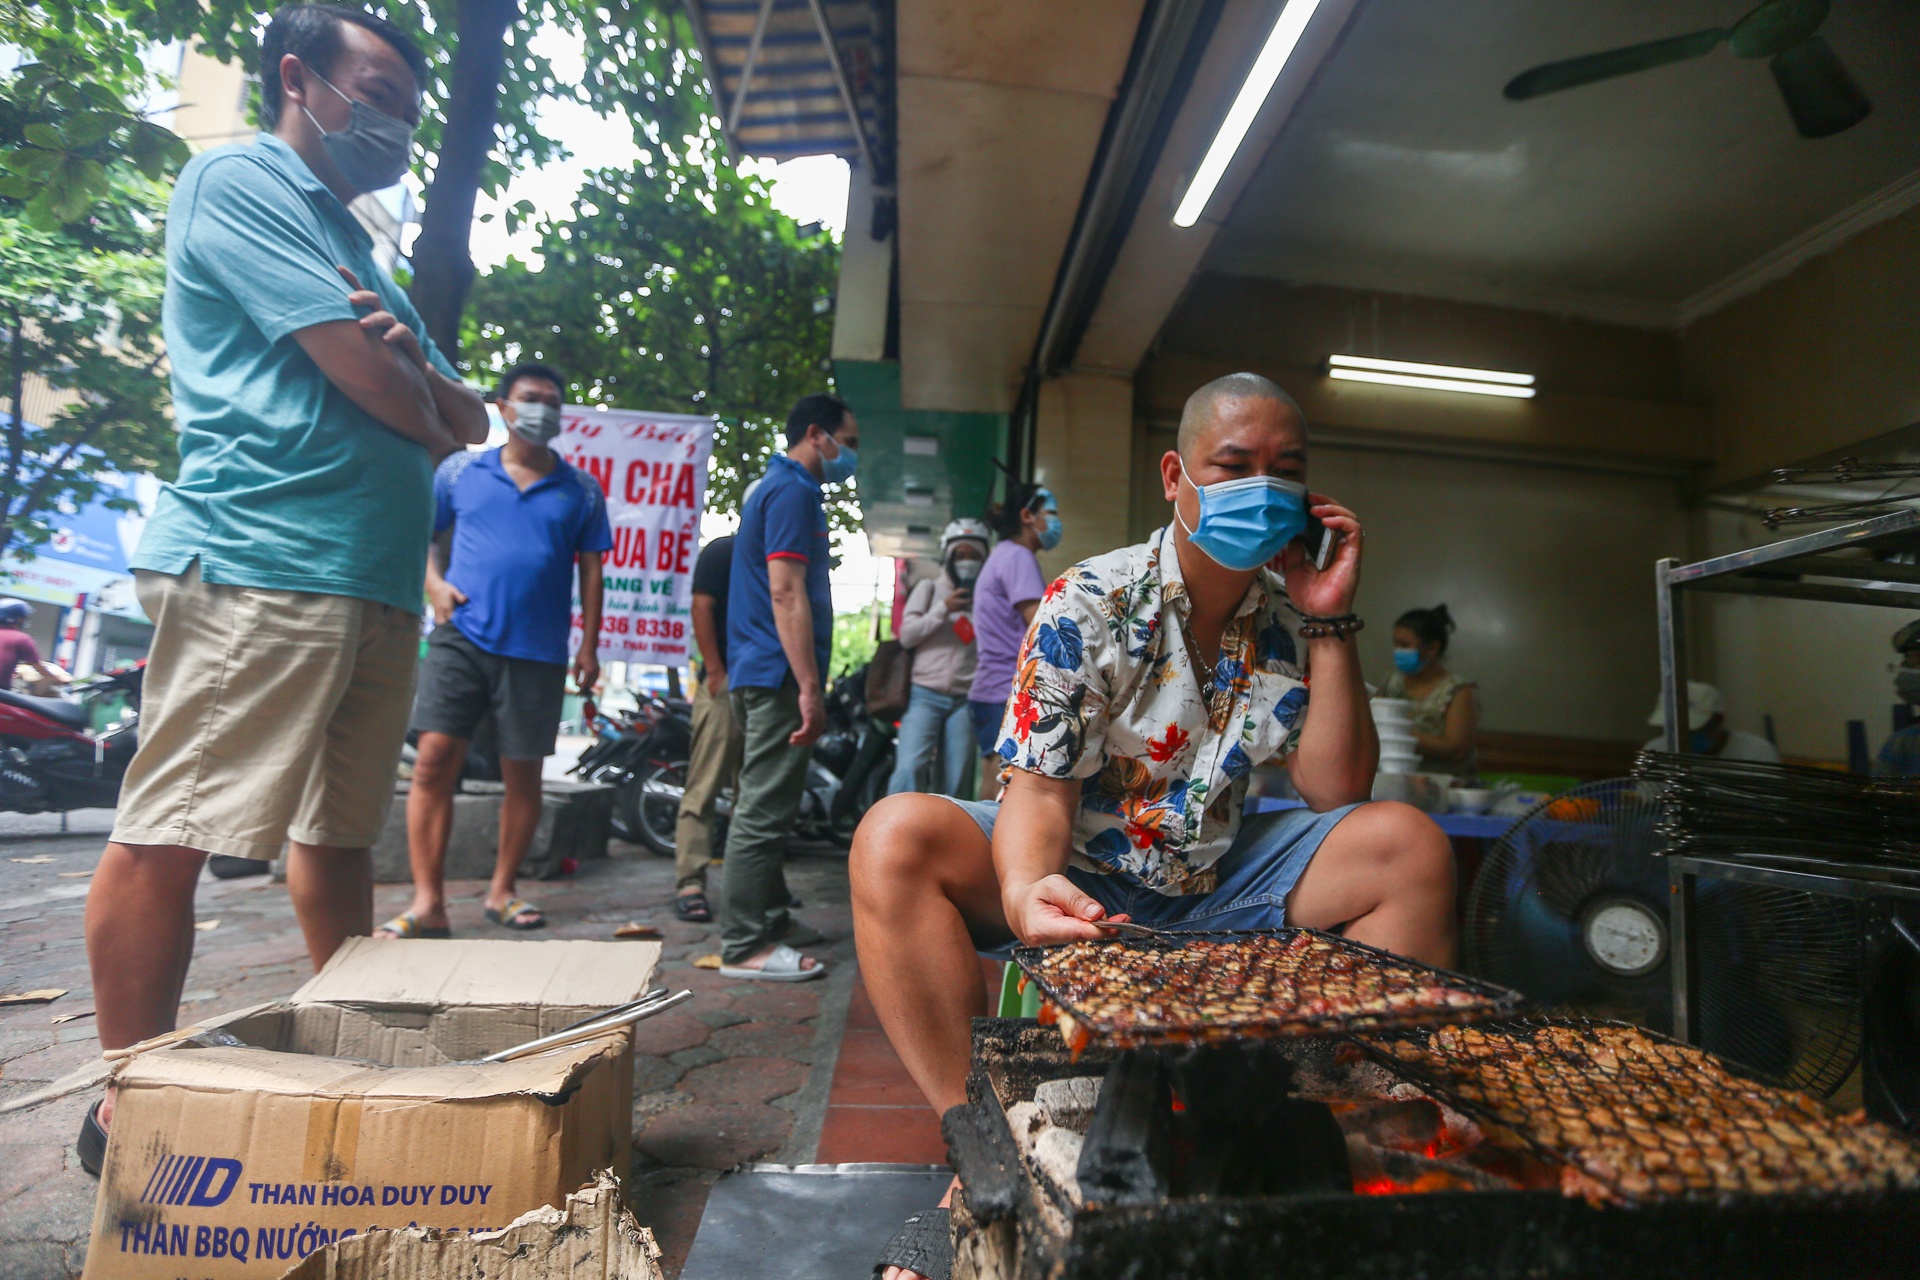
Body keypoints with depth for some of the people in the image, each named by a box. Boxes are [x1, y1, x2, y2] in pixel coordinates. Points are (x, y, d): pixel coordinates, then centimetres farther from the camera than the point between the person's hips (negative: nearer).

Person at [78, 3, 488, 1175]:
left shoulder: (357, 249, 28)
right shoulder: (237, 180, 2)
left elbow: (468, 417, 20)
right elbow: (364, 372, -11)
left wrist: (421, 373, -2)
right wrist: (430, 408, 10)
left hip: (378, 581, 9)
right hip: (257, 564, -8)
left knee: (340, 831, 11)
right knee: (170, 833, -3)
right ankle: (132, 1101, 8)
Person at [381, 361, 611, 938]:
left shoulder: (581, 490, 10)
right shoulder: (459, 471, 10)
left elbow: (591, 569, 10)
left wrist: (589, 647, 4)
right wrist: (435, 584, -4)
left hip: (538, 651, 1)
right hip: (461, 636, 0)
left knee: (523, 773, 7)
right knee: (434, 759, -10)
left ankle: (501, 891, 22)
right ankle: (427, 903, -1)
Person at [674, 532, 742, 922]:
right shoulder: (722, 551, 1)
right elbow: (702, 607, -9)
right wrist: (715, 670, -17)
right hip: (725, 681, -7)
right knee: (703, 787, -8)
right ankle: (690, 883, -6)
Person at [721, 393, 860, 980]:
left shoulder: (774, 487, 22)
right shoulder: (793, 492, -11)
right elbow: (786, 592, -21)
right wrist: (810, 687, -23)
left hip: (757, 673, 11)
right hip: (779, 673, -11)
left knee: (766, 805, 16)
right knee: (765, 809, -6)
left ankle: (771, 920, 27)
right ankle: (745, 946, 1)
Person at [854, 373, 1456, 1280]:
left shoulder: (1289, 619, 2)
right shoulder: (1088, 605, -12)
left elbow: (1336, 792, -5)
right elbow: (1039, 790, -18)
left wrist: (1332, 623, -13)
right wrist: (1023, 888, -42)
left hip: (1214, 884, 4)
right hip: (1082, 876, -3)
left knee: (1411, 847, -14)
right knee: (896, 837, -29)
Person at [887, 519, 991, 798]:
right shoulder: (929, 588, 11)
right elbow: (906, 634, 0)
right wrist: (943, 609, -8)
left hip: (964, 700, 2)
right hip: (926, 694, -2)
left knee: (954, 782, 1)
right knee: (909, 767, -17)